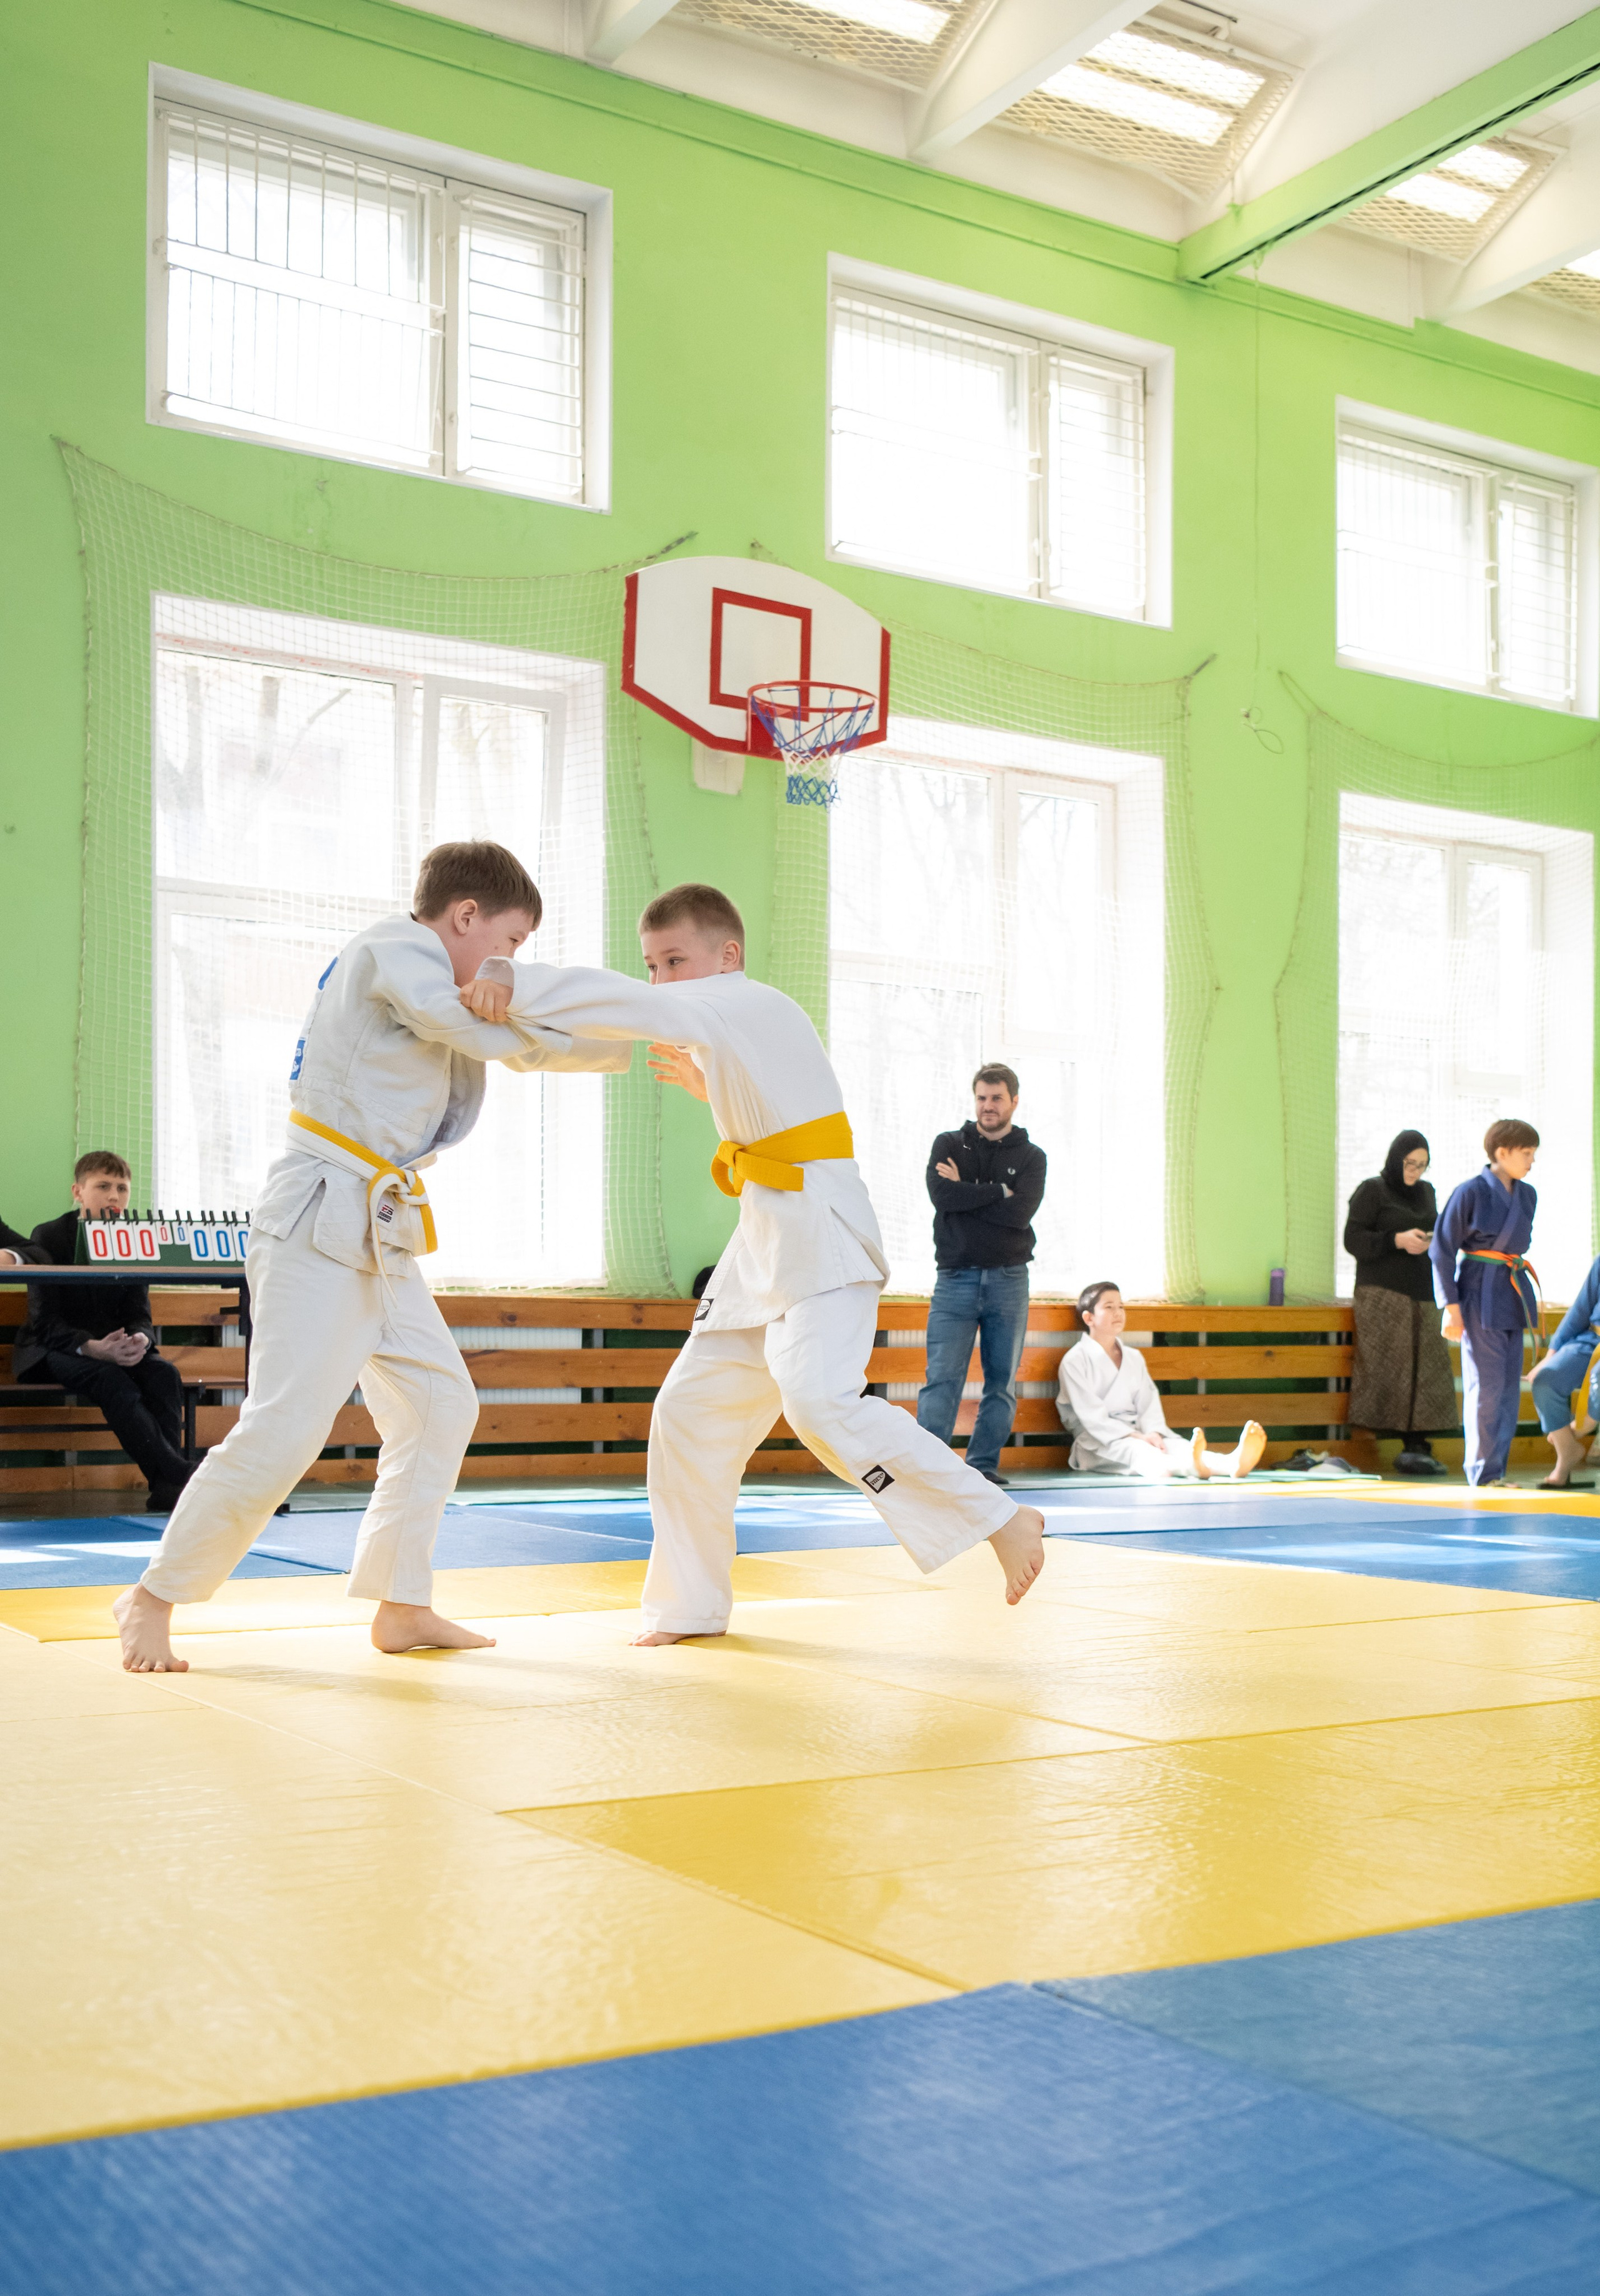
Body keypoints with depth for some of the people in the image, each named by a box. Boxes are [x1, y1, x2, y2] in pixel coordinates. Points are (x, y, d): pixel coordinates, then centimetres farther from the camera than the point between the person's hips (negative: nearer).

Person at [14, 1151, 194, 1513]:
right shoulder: (49, 1236, -8)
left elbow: (139, 1315, 0)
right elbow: (45, 1322, -15)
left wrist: (140, 1340, -26)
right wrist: (92, 1348, -35)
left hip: (114, 1347, 4)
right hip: (52, 1352, -4)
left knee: (165, 1374, -27)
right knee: (111, 1380, -35)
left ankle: (166, 1493, -35)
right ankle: (181, 1479, -43)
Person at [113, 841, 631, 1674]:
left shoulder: (412, 972, 19)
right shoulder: (394, 949, -11)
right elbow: (509, 1039, -18)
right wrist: (628, 1045, -7)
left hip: (375, 1233, 11)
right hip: (321, 1220, -11)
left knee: (439, 1405, 11)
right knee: (283, 1429, -13)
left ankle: (400, 1606, 17)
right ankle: (152, 1599, 3)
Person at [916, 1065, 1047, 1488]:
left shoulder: (1031, 1157, 7)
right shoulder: (948, 1145, 8)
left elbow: (1019, 1213, -10)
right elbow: (942, 1195, -12)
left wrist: (966, 1193, -9)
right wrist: (998, 1191, -10)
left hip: (1009, 1281, 2)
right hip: (955, 1278, -2)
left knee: (1002, 1382, 4)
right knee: (942, 1378, -9)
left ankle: (983, 1467, 11)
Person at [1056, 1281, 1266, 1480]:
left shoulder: (1134, 1358, 19)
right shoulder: (1074, 1361, -3)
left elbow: (1148, 1403, 9)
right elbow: (1092, 1417, -13)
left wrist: (1153, 1433, -14)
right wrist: (1137, 1437, -22)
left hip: (1136, 1434, 6)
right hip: (1096, 1442, -6)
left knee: (1175, 1444, -28)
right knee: (1137, 1450, -40)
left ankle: (1233, 1463, -61)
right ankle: (1192, 1466, -75)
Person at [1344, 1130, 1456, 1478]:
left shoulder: (1425, 1192, 17)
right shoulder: (1371, 1191, -1)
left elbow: (1435, 1231, 22)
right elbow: (1353, 1240, -8)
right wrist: (1398, 1241, -20)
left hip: (1420, 1293, 6)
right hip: (1382, 1295, -6)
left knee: (1427, 1369, -3)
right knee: (1388, 1370, -11)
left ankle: (1417, 1447, -2)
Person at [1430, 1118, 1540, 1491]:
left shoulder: (1527, 1195, 9)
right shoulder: (1470, 1193, -10)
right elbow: (1442, 1250, -9)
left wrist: (1529, 1303, 17)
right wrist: (1451, 1307, -13)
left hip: (1513, 1297, 7)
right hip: (1480, 1295, -7)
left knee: (1509, 1386, 8)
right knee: (1487, 1384, -5)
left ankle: (1496, 1471, 15)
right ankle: (1484, 1473, 2)